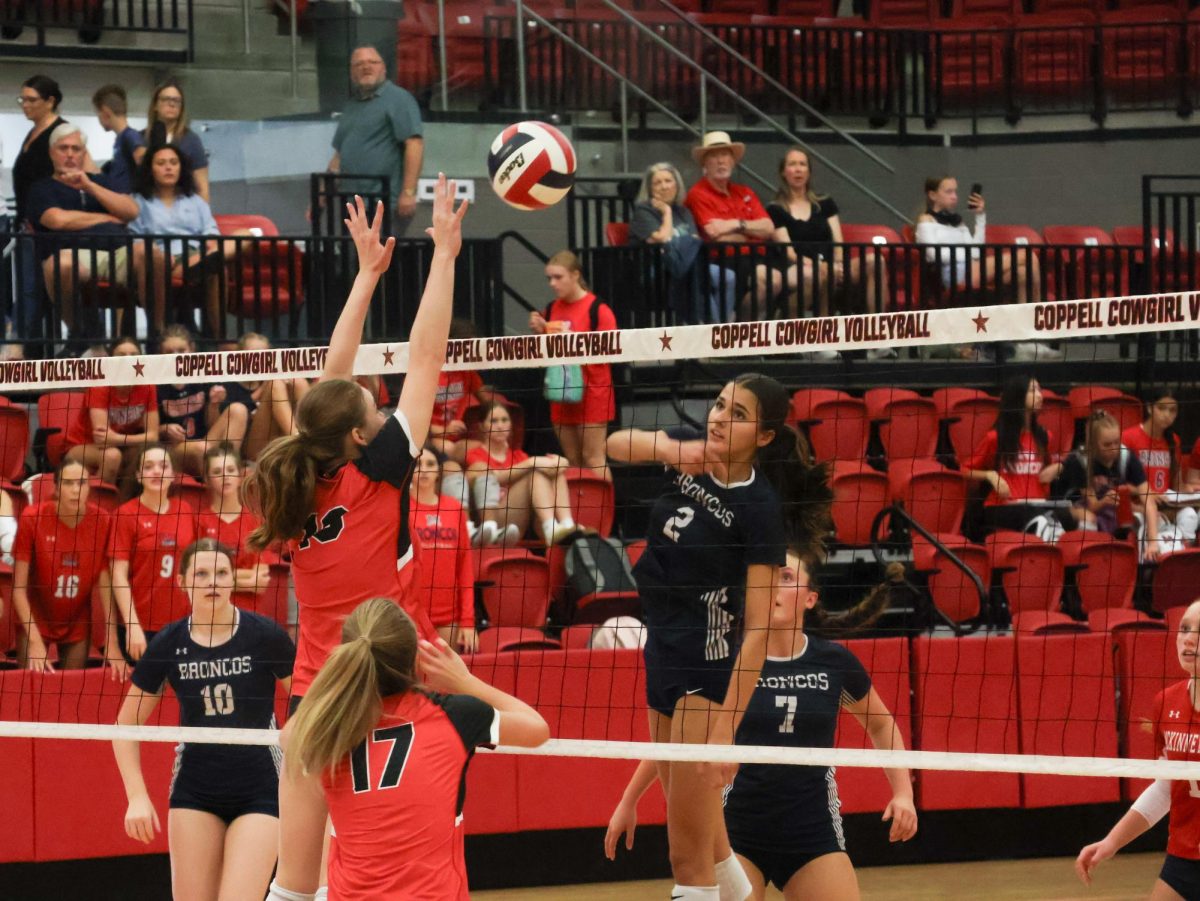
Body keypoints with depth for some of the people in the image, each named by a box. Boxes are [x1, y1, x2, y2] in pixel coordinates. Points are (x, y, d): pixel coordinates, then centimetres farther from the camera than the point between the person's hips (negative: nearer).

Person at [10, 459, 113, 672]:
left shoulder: (103, 522, -13)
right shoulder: (32, 518, -18)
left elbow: (106, 586, -11)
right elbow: (19, 588, -15)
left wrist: (112, 642, -16)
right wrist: (35, 641, -22)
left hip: (78, 626, 2)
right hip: (35, 623, -2)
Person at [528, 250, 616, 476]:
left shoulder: (598, 309, -9)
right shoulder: (552, 309, 9)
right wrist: (539, 331, -3)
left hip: (592, 392, -6)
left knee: (592, 458, -7)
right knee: (571, 461, 7)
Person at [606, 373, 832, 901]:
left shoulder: (759, 506, -19)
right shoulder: (692, 452, 0)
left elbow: (757, 626, -21)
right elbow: (616, 444, -8)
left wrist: (727, 727, -28)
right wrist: (672, 451, -29)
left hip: (710, 666, -8)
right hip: (662, 651, 8)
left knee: (688, 852, -7)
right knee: (706, 838, 16)